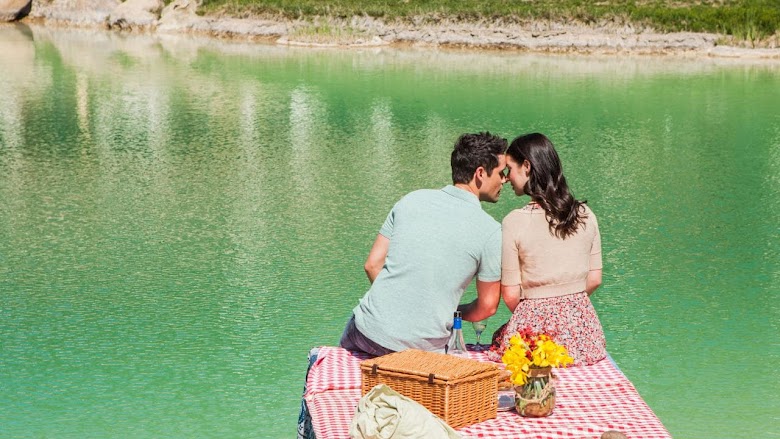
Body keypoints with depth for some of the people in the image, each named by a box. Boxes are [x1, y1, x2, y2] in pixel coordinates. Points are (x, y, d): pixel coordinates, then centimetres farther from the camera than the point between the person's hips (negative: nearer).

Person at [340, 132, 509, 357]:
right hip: (422, 347, -4)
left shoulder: (412, 200, 2)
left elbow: (372, 265, 5)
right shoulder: (490, 231, -9)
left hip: (370, 330, 4)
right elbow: (487, 307, -1)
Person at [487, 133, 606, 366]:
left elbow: (511, 295, -8)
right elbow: (594, 280, 8)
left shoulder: (515, 222, -12)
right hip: (581, 323, 5)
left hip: (534, 326, -5)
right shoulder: (585, 215, 1)